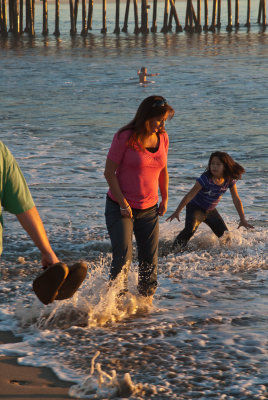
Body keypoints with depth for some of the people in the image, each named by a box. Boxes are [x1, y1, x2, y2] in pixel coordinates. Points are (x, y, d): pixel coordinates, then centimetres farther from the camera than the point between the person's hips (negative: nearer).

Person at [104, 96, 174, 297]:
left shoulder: (162, 138, 3)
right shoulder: (125, 138, -14)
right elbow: (109, 172, -12)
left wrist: (165, 199, 14)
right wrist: (123, 203, -15)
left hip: (149, 210, 5)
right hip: (119, 208, -5)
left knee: (150, 262, 3)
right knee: (123, 258, -15)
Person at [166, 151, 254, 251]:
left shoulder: (230, 180, -13)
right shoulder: (205, 179, -28)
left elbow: (236, 200, -5)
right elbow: (189, 195, -28)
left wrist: (243, 220, -5)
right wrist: (177, 212, -34)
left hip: (210, 211, 6)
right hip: (195, 208, -6)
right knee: (190, 230, -32)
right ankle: (175, 250, -25)